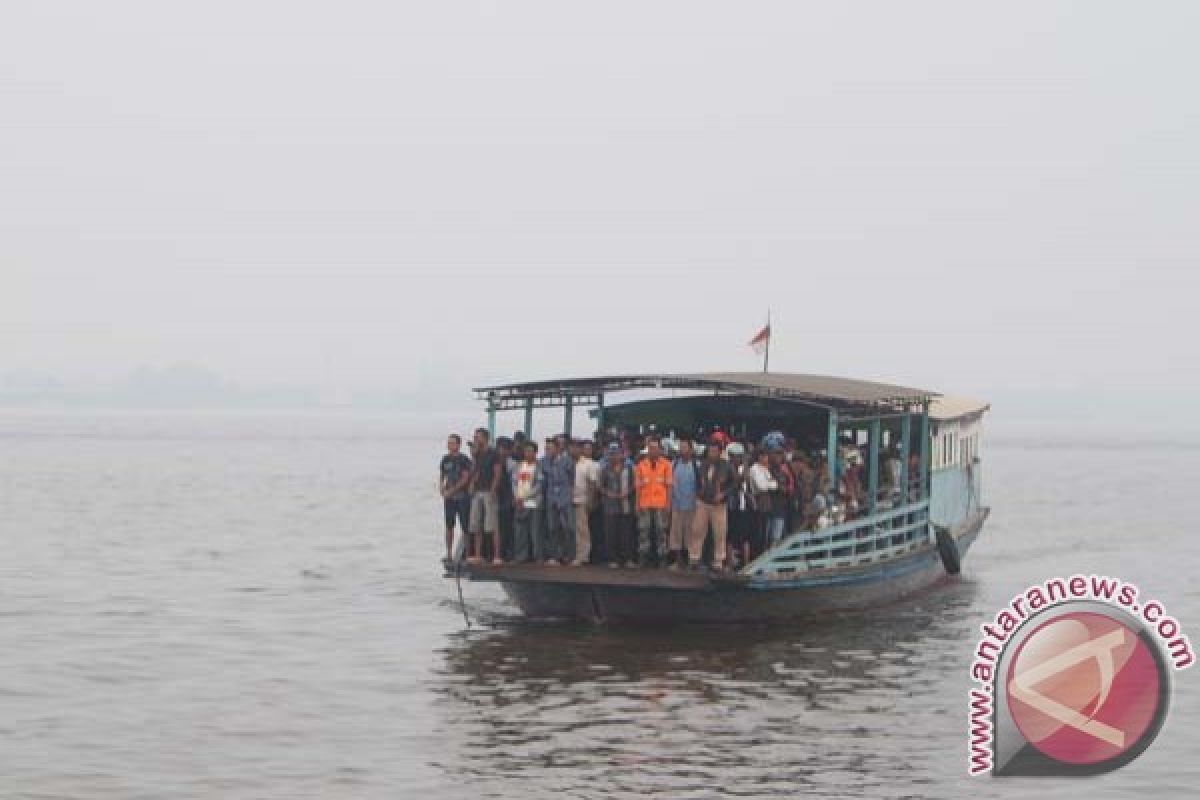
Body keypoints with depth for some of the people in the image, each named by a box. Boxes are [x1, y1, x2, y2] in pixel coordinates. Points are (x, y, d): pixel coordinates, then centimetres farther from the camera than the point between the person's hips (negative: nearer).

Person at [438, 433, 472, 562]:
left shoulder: (464, 460, -6)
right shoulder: (445, 459, 11)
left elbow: (465, 478, -11)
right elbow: (441, 477, 17)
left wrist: (451, 491, -14)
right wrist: (441, 489, -3)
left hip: (462, 497, -5)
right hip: (449, 498, 5)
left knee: (464, 526, -3)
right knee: (449, 526, 6)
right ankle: (449, 554, 10)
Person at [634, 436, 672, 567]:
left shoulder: (666, 465, 4)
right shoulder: (641, 465, 10)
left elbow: (669, 486, 3)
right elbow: (638, 486, 11)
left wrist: (668, 503, -4)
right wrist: (637, 504, 5)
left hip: (660, 504, -2)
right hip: (644, 504, 2)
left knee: (661, 531, -1)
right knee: (644, 530, 1)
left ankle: (662, 557, 3)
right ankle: (643, 558, 4)